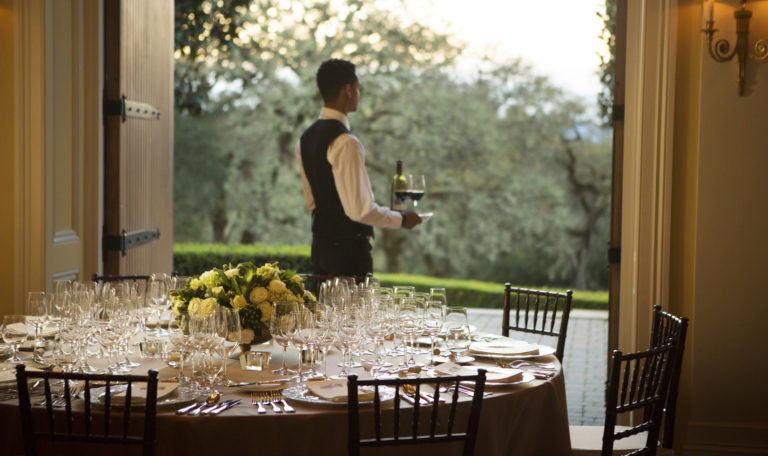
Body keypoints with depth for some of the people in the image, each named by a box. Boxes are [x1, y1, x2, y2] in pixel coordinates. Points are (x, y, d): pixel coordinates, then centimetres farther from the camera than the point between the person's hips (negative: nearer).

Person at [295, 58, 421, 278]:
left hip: (320, 242, 9)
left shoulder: (305, 139, 11)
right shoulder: (346, 143, -18)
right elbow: (360, 209, -21)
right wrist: (401, 219, -8)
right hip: (348, 246, -9)